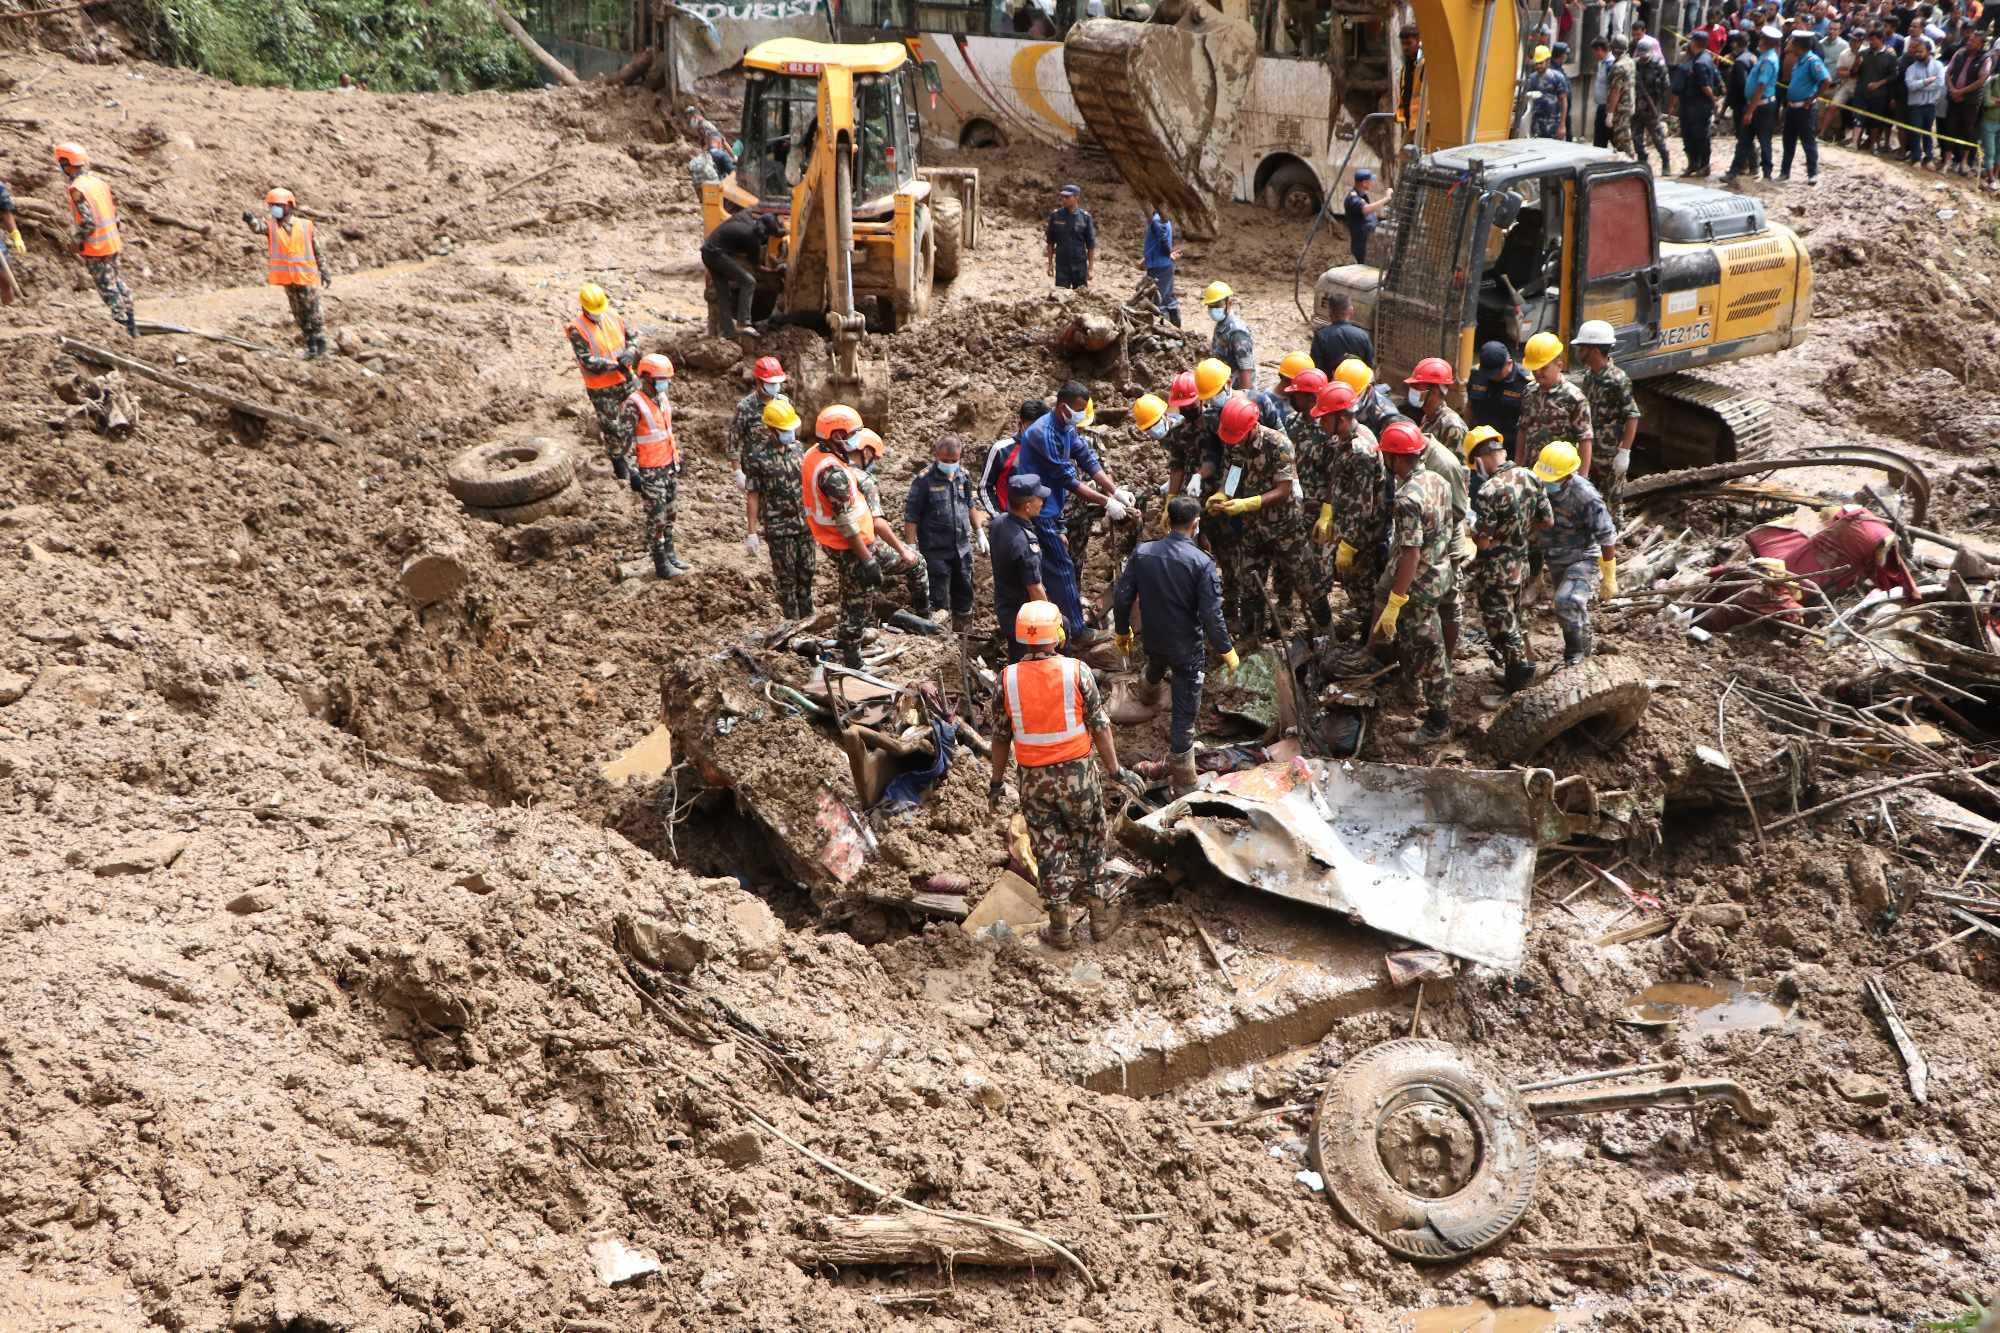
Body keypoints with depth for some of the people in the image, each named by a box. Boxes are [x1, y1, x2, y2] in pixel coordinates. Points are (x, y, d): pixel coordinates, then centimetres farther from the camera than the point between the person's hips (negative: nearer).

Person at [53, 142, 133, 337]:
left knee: (108, 288, 1)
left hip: (95, 247, -8)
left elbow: (88, 221, -22)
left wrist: (79, 241, -9)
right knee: (117, 281, 18)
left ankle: (124, 326, 4)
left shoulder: (77, 189, -18)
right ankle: (132, 323, 24)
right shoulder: (99, 180, 5)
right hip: (112, 242, 8)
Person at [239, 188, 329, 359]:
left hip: (306, 276, -3)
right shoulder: (272, 226, 3)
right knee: (299, 314, 9)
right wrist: (250, 219, -42)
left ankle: (321, 343, 11)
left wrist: (324, 272, 5)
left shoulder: (307, 226, -1)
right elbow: (258, 226, -20)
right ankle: (311, 346, 18)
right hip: (288, 279, 3)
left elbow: (318, 251, 4)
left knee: (312, 312, 0)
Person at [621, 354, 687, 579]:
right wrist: (633, 472, -19)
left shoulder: (662, 397, 7)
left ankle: (670, 554, 27)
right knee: (656, 517, 0)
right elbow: (625, 440, -17)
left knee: (669, 513, 15)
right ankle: (661, 564, 7)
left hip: (669, 465, 7)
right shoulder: (633, 405, -17)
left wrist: (677, 458, 21)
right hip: (650, 471, -7)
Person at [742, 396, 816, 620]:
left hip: (806, 524, 5)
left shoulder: (797, 448, 4)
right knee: (786, 579, 5)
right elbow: (752, 496, -9)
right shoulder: (757, 457, -12)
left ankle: (807, 617, 28)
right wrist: (751, 534, -11)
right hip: (778, 528, -5)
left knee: (806, 574, 13)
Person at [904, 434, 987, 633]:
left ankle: (964, 633, 32)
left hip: (962, 548, 6)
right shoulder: (924, 480, -12)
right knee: (937, 601, -3)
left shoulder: (963, 477, 6)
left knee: (964, 594, 17)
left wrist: (979, 532, 19)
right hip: (936, 551, -6)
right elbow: (911, 517, -12)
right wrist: (912, 548, -15)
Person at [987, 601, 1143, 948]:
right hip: (1076, 773, -1)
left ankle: (1061, 926, 20)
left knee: (1048, 849, 12)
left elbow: (1001, 736, 0)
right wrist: (1115, 770, 1)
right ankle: (1098, 915, 25)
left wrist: (997, 781, 12)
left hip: (1032, 779, 1)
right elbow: (1100, 725, -9)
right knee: (1088, 844, 17)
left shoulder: (1008, 680, -7)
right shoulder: (1077, 672, -13)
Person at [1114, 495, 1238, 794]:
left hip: (1152, 638, 5)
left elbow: (1121, 597, -7)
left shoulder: (1142, 553, -13)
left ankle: (1150, 694, 74)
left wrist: (1122, 631, 10)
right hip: (1187, 646, -5)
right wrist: (1227, 650, -8)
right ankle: (1182, 779, 10)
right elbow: (1212, 615, -23)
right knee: (1185, 712, 6)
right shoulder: (1202, 563, -24)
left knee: (1156, 666, 40)